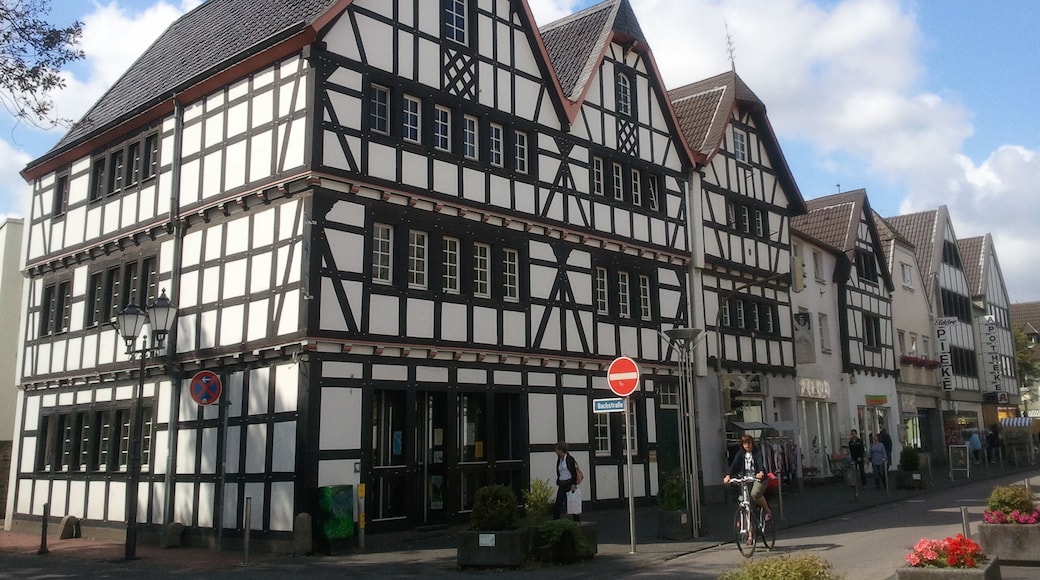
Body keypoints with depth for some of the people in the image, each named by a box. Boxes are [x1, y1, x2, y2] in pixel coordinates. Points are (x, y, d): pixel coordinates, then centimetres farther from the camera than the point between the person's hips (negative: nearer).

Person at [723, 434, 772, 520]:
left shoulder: (757, 453, -9)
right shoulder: (740, 453, 1)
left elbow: (761, 464, -26)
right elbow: (734, 465, -11)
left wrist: (761, 472, -49)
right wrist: (728, 475, -30)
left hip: (758, 478, -4)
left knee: (754, 494, -28)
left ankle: (768, 511, -5)